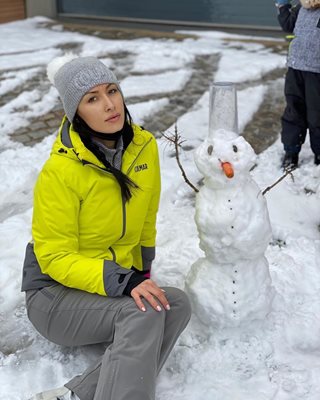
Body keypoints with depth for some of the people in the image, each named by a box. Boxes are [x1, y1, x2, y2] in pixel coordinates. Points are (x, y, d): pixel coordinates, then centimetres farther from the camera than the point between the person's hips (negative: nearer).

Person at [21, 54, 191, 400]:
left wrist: (142, 270, 11)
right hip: (55, 292, -6)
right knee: (143, 315, -32)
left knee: (176, 305, -23)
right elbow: (55, 258, -19)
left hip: (122, 278, 6)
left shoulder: (144, 146, -5)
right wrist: (121, 282, -31)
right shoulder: (61, 170, -22)